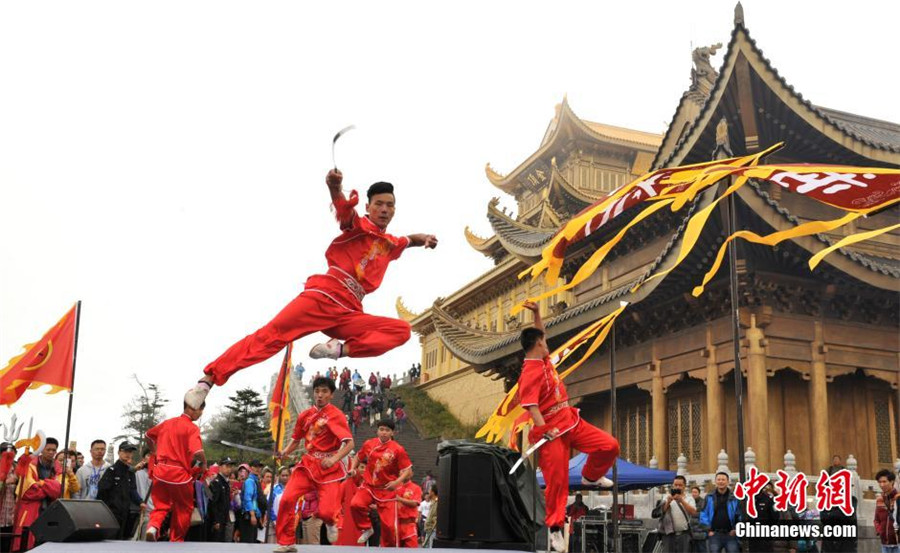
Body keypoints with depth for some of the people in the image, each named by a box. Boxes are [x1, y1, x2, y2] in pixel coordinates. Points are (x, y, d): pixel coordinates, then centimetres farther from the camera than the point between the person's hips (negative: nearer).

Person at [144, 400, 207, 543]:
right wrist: (204, 464, -4)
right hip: (179, 473, -5)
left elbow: (149, 435, 27)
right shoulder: (192, 428, -10)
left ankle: (153, 527, -14)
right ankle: (176, 541, 19)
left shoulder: (167, 423, 12)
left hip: (160, 471, 5)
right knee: (183, 508, 13)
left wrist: (154, 452, 36)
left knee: (161, 505, 15)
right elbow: (197, 452, -23)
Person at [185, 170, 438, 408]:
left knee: (401, 330, -11)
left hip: (349, 313, 5)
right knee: (271, 335, -19)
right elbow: (343, 207, -16)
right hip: (323, 297, -5)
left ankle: (341, 349, -23)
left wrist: (423, 238, 24)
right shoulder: (359, 225, 7)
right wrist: (335, 187, -40)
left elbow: (407, 240, 49)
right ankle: (209, 378, -20)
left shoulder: (390, 244, 25)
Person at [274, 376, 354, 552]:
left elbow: (349, 443, -16)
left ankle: (331, 522, 28)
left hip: (328, 468, -4)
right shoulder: (305, 415, 7)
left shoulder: (336, 415, -9)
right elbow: (295, 439, 19)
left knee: (325, 512, -13)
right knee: (287, 500, -14)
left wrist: (334, 459, -30)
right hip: (308, 464, 4)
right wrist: (284, 452, -1)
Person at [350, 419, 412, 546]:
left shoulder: (398, 449, -9)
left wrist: (397, 482, -23)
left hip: (387, 490, -2)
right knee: (355, 504, -26)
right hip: (368, 486, 2)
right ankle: (366, 529, 0)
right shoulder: (369, 444, 0)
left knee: (389, 525, -3)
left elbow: (408, 470, -8)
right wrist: (352, 468, 1)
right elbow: (358, 457, 19)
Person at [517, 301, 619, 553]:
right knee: (557, 480, -5)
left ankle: (590, 477, 28)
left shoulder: (545, 360, 9)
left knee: (610, 446, 1)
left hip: (571, 421, 8)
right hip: (552, 430, -8)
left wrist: (537, 313, 16)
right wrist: (543, 430, -31)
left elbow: (540, 334, 26)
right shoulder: (530, 373, -18)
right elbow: (531, 405, -26)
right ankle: (555, 528, 8)